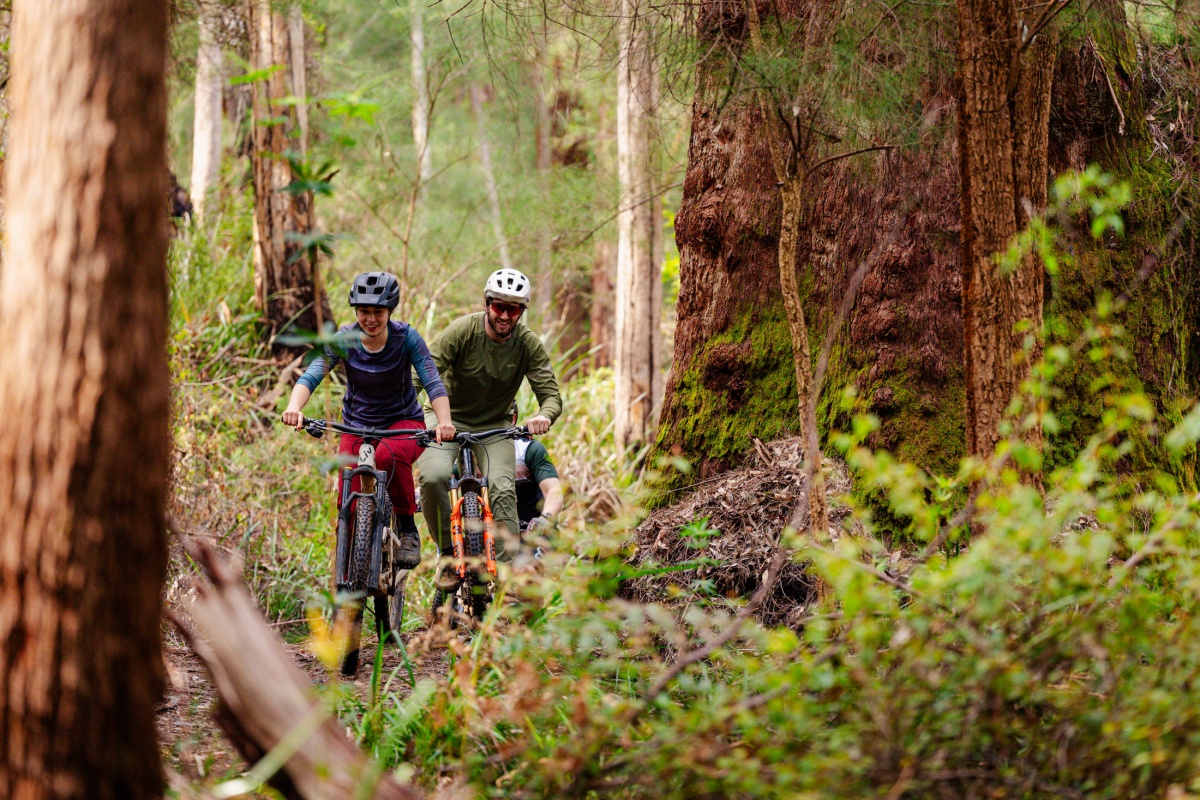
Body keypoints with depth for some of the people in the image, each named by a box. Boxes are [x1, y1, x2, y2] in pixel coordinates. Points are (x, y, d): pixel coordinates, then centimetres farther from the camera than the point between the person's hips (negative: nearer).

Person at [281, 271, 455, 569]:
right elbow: (311, 376, -23)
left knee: (389, 455, -37)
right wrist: (294, 408, -44)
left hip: (404, 423, -2)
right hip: (357, 427, 2)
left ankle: (408, 528, -17)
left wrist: (444, 422, -43)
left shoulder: (406, 337, -16)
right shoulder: (344, 340, -12)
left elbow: (433, 382, -24)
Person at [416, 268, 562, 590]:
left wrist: (544, 415, -39)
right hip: (449, 418, -2)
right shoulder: (462, 331, -20)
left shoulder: (528, 344, -14)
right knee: (433, 477, -28)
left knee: (503, 491, -19)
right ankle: (450, 556, -10)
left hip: (493, 426, 2)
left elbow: (551, 394, -15)